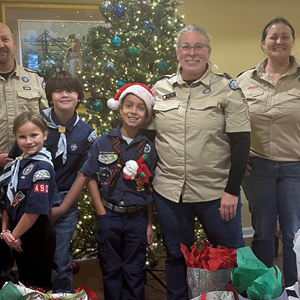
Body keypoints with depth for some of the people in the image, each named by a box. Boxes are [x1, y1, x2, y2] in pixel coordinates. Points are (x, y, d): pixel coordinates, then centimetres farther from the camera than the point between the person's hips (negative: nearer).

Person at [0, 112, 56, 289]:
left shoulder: (42, 167, -19)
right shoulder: (17, 164, 5)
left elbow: (36, 209, -23)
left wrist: (14, 234, -12)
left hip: (37, 235, -8)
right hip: (17, 236, 8)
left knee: (39, 287, 8)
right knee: (24, 283, 23)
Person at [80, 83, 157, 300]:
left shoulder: (148, 148, 0)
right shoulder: (103, 143, -3)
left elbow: (149, 187, 3)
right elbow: (92, 178, -2)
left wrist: (149, 223, 3)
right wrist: (102, 214, -8)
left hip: (137, 218, 0)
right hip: (109, 216, 0)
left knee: (134, 272, 11)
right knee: (111, 269, 13)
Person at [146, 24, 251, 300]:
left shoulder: (226, 88, -5)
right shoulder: (160, 89, 5)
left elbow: (241, 142, -9)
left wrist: (232, 190, -13)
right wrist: (146, 177, 6)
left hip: (216, 192, -3)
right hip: (168, 191, 3)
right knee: (176, 256, 18)